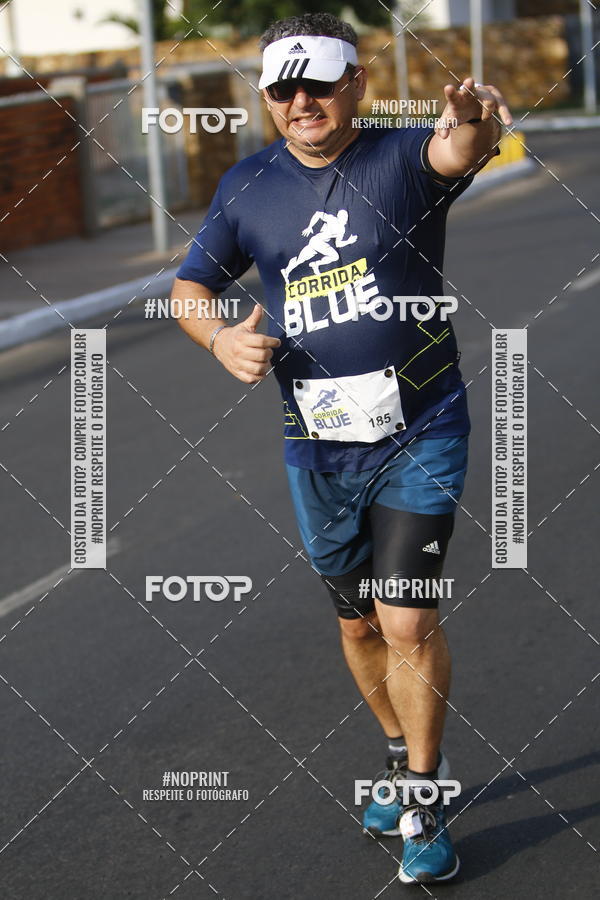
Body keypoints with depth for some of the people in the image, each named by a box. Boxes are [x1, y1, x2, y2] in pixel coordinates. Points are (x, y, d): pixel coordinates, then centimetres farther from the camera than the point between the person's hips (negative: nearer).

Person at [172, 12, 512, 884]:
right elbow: (191, 283, 10)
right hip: (317, 448, 4)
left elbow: (455, 154, -34)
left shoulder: (402, 158, -11)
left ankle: (423, 807, 9)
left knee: (408, 621, -9)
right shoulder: (248, 186, 2)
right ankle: (406, 758, 41)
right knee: (359, 622, 16)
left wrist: (471, 123, -60)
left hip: (421, 434, -4)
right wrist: (220, 337, -13)